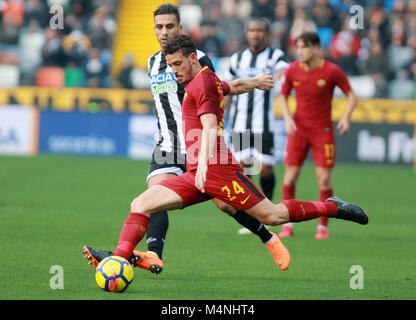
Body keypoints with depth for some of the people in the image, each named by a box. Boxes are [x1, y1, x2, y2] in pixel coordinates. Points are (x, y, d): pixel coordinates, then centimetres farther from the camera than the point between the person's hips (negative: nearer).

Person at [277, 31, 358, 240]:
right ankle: (287, 224, 6)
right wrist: (287, 118, -7)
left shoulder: (332, 71, -10)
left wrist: (346, 117, -18)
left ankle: (323, 226, 7)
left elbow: (351, 95, -2)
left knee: (324, 179, -7)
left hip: (323, 130, -2)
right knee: (290, 176, -5)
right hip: (298, 128, 2)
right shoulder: (292, 70, -2)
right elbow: (283, 96, 10)